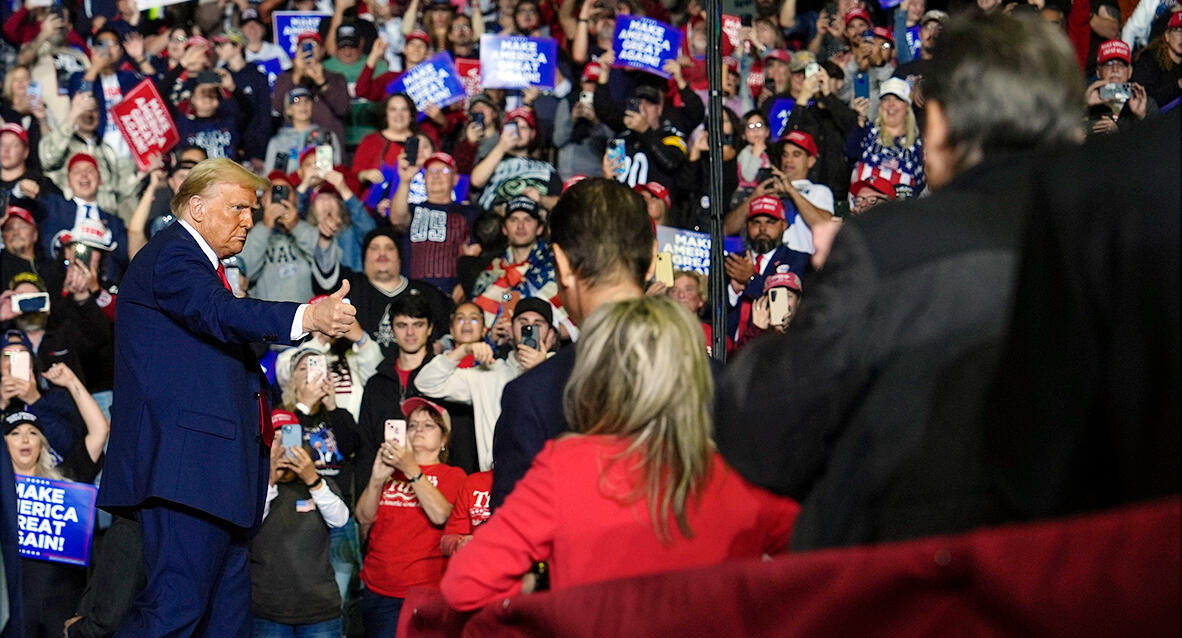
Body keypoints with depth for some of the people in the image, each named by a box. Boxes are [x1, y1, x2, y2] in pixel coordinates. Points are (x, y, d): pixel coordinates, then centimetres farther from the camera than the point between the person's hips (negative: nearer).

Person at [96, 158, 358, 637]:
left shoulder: (199, 262, 27)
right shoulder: (171, 253, -7)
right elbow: (218, 314, -27)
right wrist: (308, 317, -41)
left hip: (213, 467, 11)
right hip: (184, 465, -11)